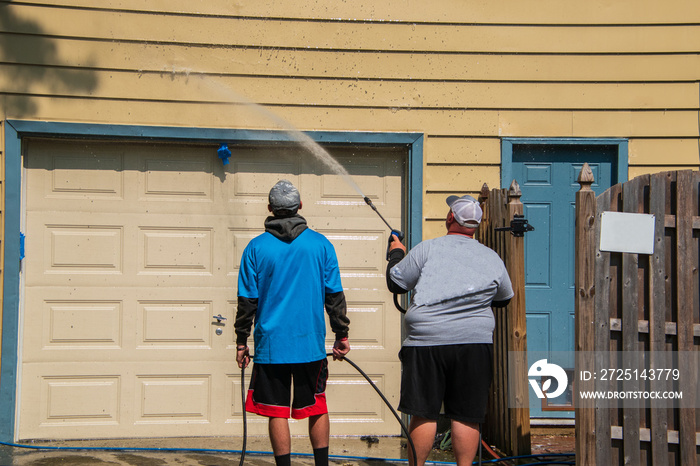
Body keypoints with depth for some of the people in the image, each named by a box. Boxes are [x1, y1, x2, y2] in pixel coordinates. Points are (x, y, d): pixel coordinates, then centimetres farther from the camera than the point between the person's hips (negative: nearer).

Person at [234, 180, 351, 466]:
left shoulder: (256, 247, -2)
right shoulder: (321, 244, 1)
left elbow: (247, 300, 0)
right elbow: (334, 295, 3)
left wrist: (241, 342, 8)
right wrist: (342, 335, 11)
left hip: (271, 344, -1)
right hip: (311, 343, 1)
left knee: (278, 412, 5)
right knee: (316, 408, 14)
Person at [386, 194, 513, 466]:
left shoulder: (428, 249, -3)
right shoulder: (492, 258, 8)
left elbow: (395, 283, 3)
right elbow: (504, 298, 22)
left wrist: (396, 254, 21)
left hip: (427, 341, -2)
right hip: (475, 342, 2)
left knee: (424, 413, 4)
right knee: (466, 416, 6)